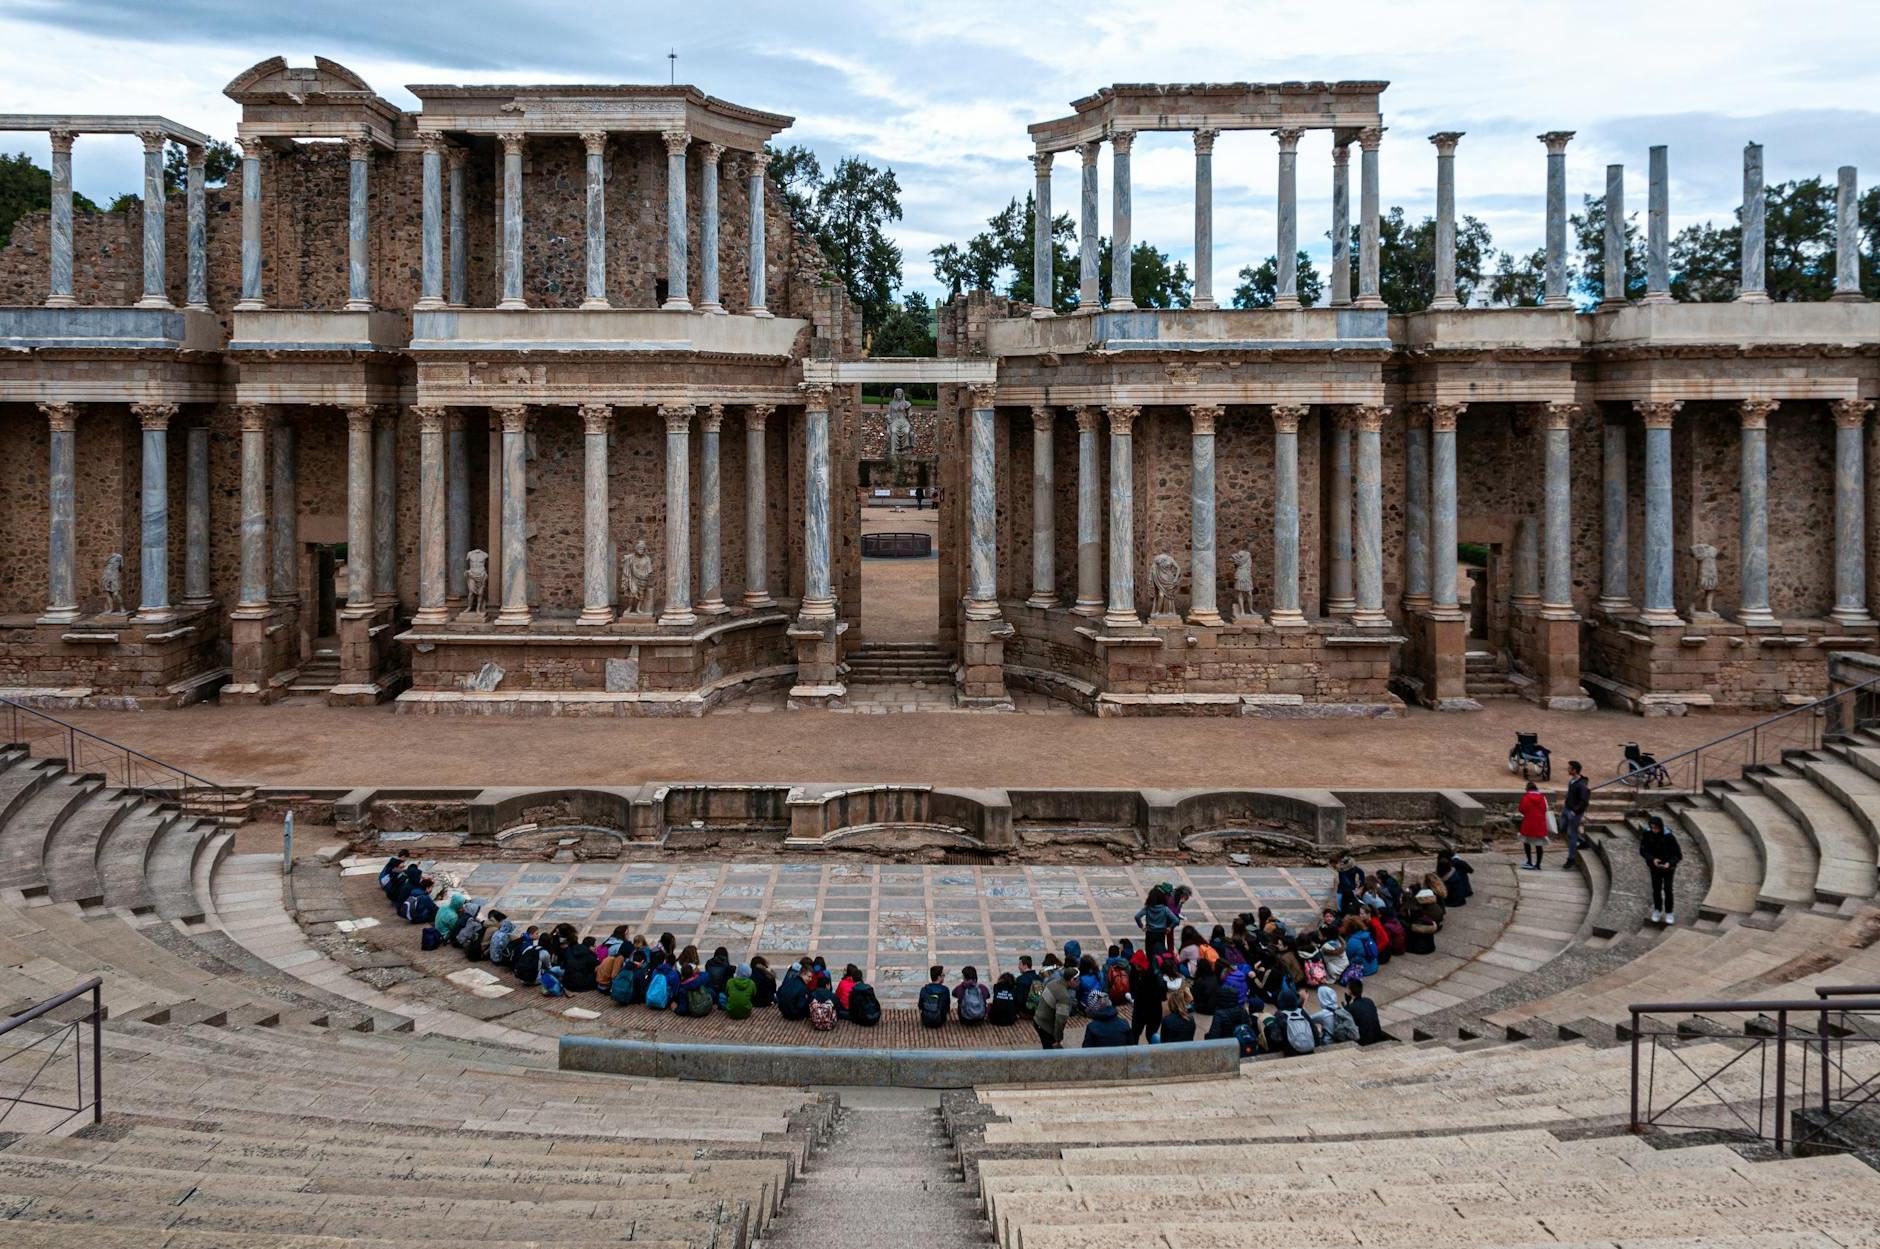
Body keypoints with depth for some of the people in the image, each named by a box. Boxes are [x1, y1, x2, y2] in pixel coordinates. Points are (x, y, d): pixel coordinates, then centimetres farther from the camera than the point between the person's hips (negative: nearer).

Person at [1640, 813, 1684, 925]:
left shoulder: (1669, 837, -27)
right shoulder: (1647, 834, -19)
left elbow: (1678, 854, -19)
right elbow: (1643, 850, -12)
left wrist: (1669, 863, -37)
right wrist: (1652, 859, -30)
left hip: (1668, 866, -2)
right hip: (1654, 866, 2)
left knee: (1667, 889, 0)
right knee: (1656, 889, 11)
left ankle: (1669, 912, 21)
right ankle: (1657, 910, 33)